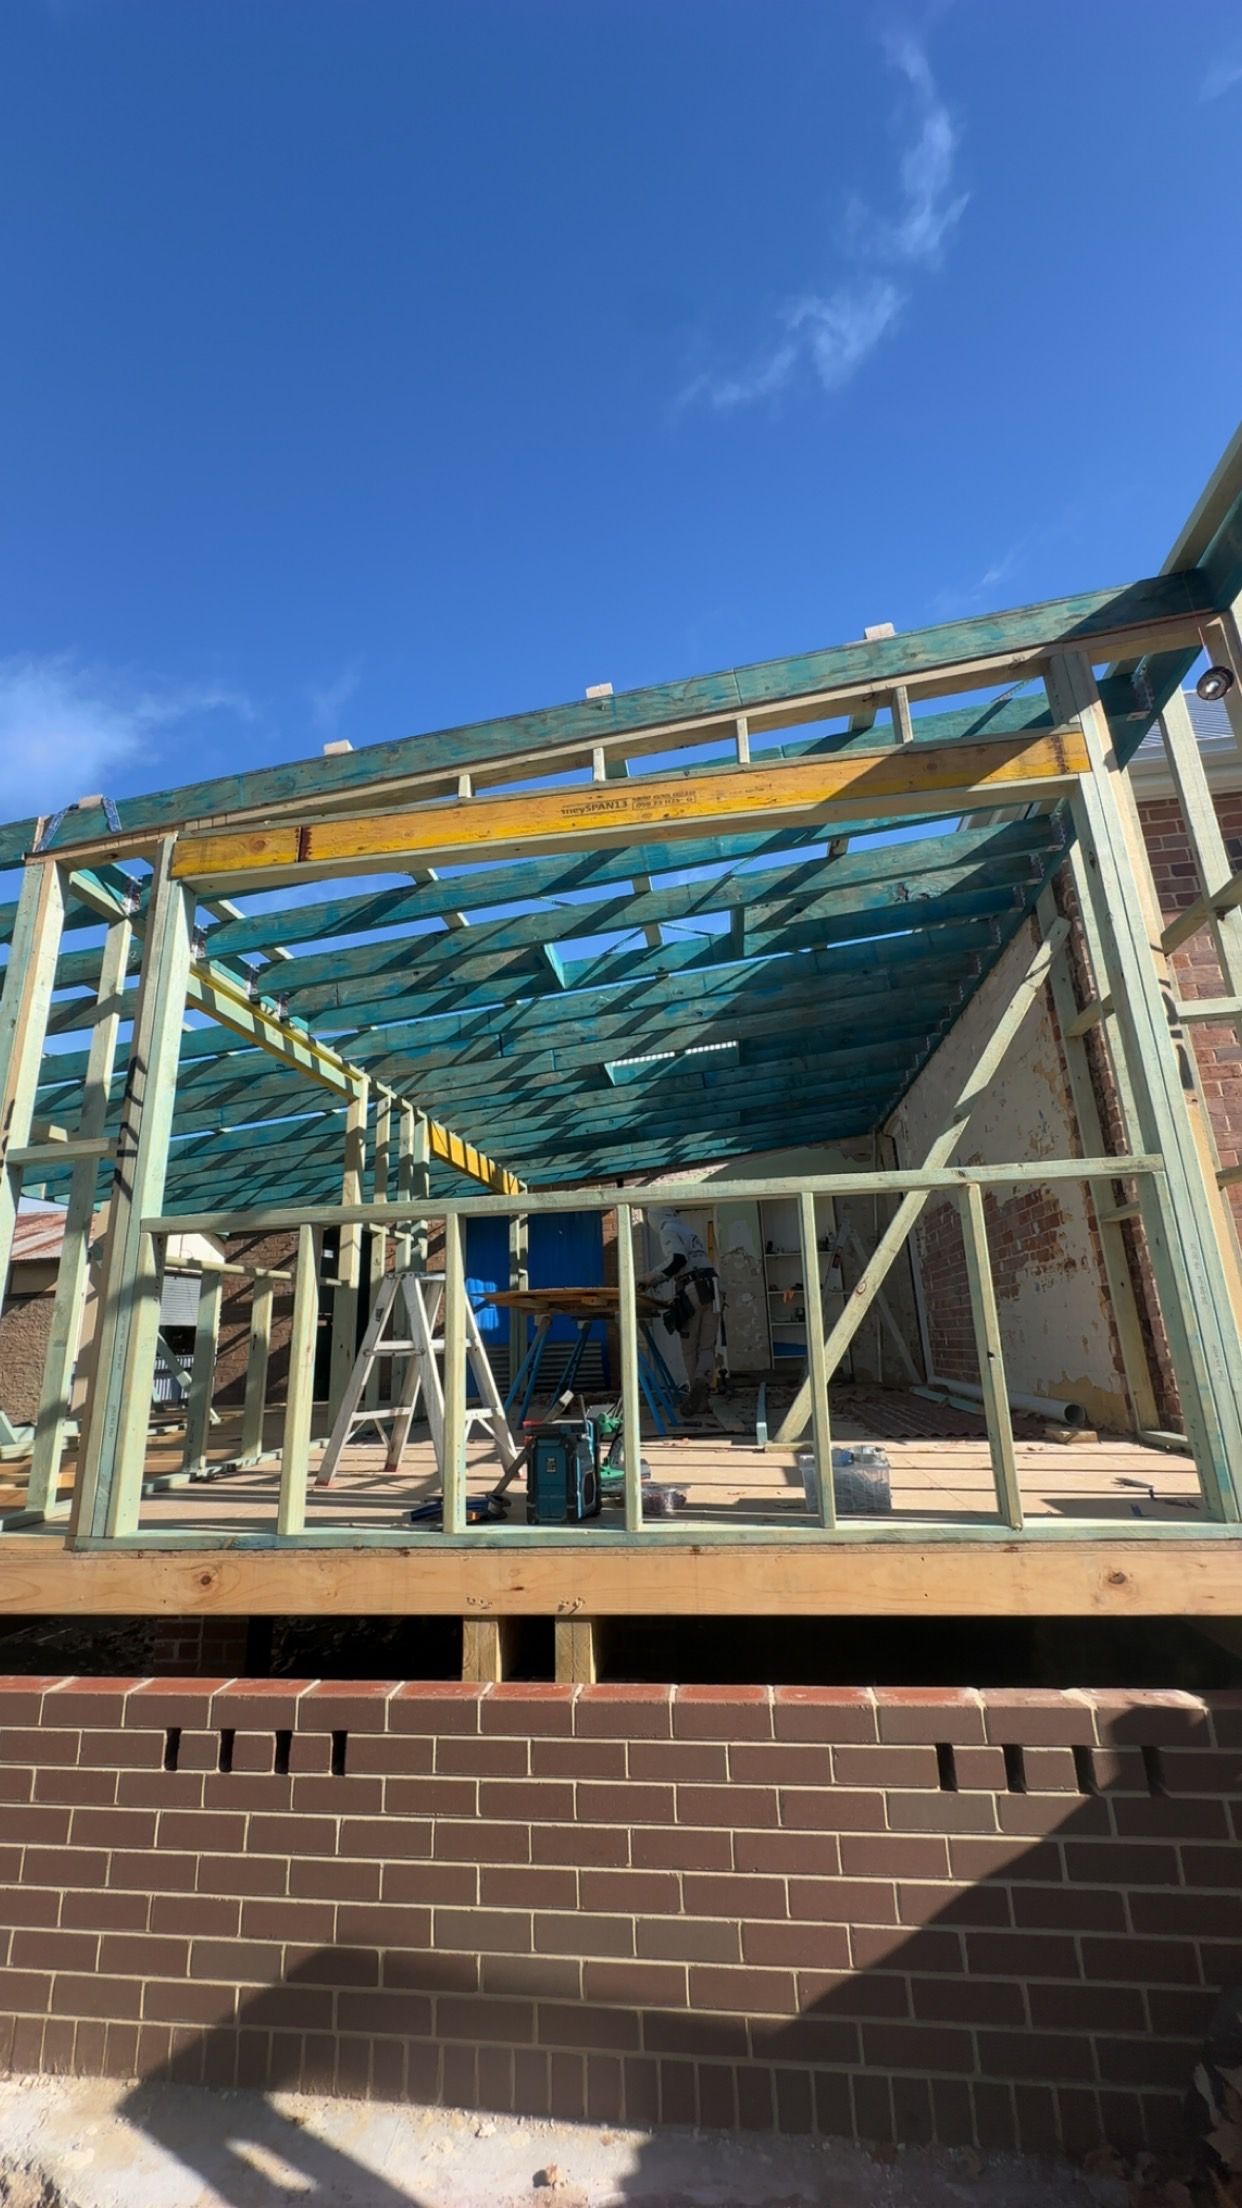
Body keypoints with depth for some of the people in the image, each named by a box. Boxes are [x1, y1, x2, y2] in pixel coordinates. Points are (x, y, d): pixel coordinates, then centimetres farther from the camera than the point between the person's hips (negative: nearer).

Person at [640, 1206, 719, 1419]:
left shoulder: (669, 1230, 0)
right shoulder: (691, 1231, 25)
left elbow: (678, 1260, -17)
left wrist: (653, 1277, -6)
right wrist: (659, 1279, 30)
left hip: (689, 1292, -6)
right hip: (710, 1288, 6)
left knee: (690, 1349, 7)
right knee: (707, 1347, 5)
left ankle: (699, 1399, 8)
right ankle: (702, 1384, -21)